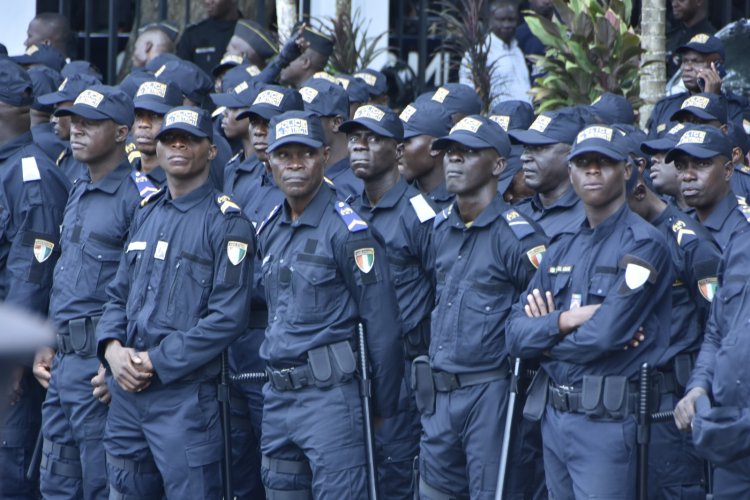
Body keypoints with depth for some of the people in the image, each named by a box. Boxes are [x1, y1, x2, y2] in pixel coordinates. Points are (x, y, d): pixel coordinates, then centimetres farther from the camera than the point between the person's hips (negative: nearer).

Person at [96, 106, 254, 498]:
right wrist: (112, 347, -3)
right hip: (126, 390, 7)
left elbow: (228, 316, -14)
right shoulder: (147, 214, 15)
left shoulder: (226, 221, -7)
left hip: (186, 395, -7)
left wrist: (156, 362, -15)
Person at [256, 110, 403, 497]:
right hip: (277, 396, 7)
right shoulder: (269, 230, 12)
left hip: (330, 394, -7)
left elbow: (383, 328, -10)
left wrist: (382, 409, -7)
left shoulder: (347, 231, -10)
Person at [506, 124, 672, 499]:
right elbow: (515, 335, 7)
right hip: (552, 416, 7)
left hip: (608, 421, -7)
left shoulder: (643, 244, -7)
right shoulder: (562, 249, 15)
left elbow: (606, 335, -18)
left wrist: (545, 336, -1)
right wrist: (566, 320, -11)